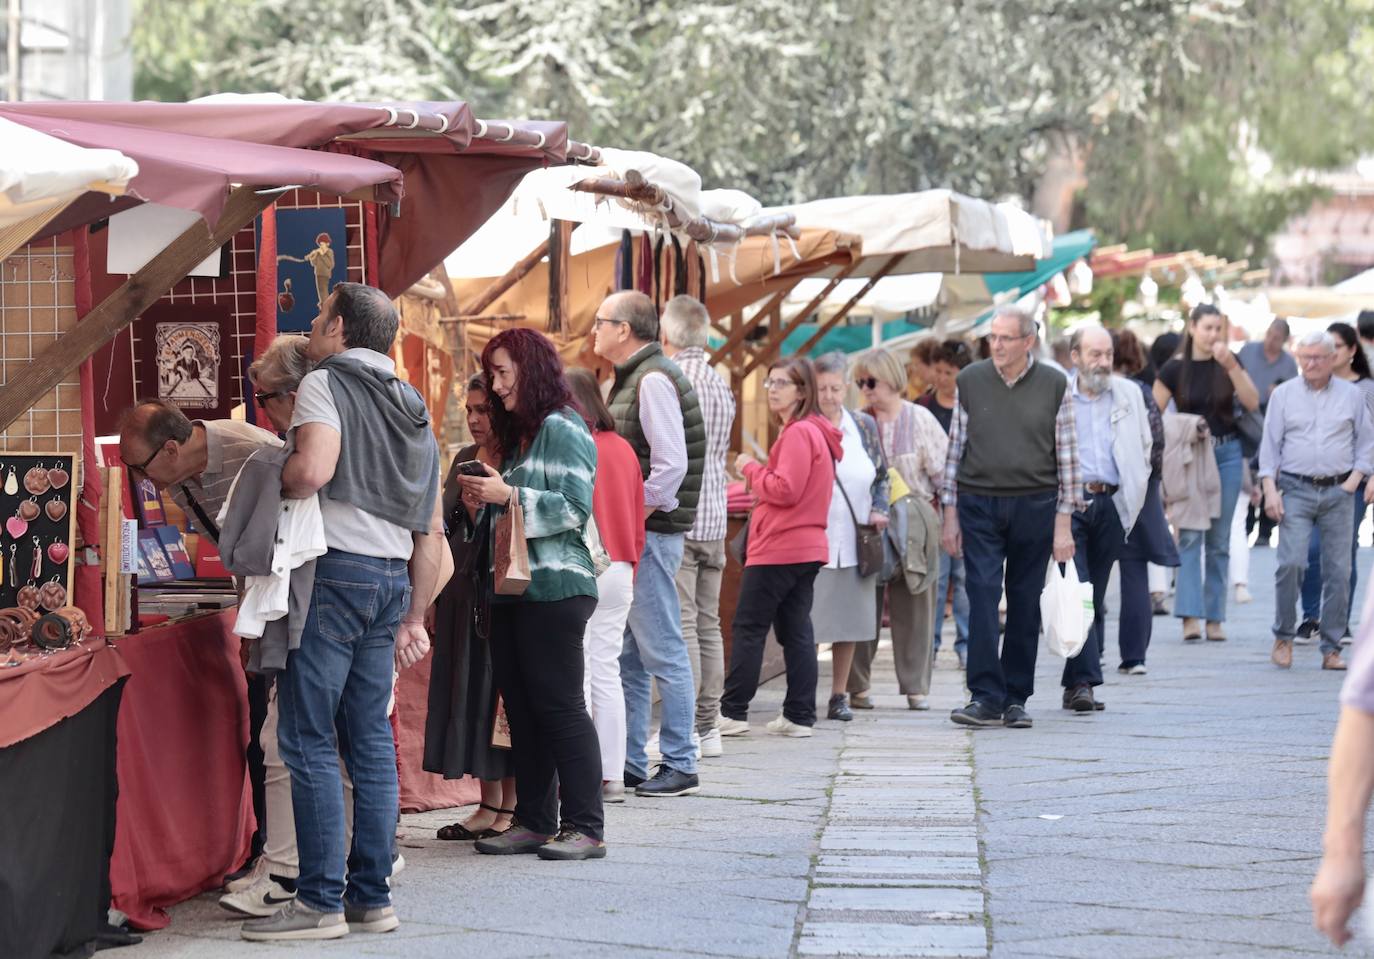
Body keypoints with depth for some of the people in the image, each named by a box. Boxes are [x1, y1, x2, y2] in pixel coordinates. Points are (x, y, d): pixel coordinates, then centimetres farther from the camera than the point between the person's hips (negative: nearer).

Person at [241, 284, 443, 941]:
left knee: (309, 739, -5)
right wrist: (414, 617, 21)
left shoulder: (326, 381, -4)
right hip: (391, 578, 8)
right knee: (371, 739, 10)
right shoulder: (413, 408, 19)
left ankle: (320, 901, -7)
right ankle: (372, 897, 11)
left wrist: (268, 486, -3)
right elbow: (431, 530, 19)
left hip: (334, 569, -8)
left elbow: (313, 469, -23)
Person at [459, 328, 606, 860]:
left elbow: (575, 508, -15)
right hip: (515, 588, 9)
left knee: (560, 706, -9)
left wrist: (509, 495, -16)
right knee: (521, 708, 7)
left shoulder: (562, 429, -7)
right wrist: (484, 501, 9)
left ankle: (585, 828, -6)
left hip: (555, 589, -9)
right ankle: (534, 821, 12)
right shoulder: (519, 435, 21)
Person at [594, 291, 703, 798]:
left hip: (650, 534, -10)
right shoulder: (630, 379, 17)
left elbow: (671, 466, -22)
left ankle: (680, 766, 1)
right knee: (626, 656, 13)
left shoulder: (653, 380, -14)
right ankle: (628, 764, 19)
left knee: (663, 653, -4)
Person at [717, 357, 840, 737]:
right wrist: (758, 475, 10)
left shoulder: (798, 434, -14)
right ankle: (800, 716, 8)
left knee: (748, 628, -4)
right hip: (806, 546, 10)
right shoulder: (816, 432, 17)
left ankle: (733, 712, -1)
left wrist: (751, 469, -8)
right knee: (795, 630, 9)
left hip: (778, 549, -10)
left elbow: (785, 490, -21)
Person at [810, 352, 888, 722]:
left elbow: (882, 476, 17)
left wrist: (879, 509, 1)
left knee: (848, 620, 8)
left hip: (854, 539, 4)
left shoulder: (864, 425, 10)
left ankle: (839, 696, 17)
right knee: (806, 621, -5)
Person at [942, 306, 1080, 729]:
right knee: (982, 596, -8)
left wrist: (1064, 523, -2)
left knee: (1025, 604, 5)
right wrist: (950, 514, 5)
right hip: (979, 505, 0)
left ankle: (1016, 698, 13)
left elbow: (1067, 455, 2)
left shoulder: (1053, 385, 0)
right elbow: (956, 448, 8)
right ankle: (985, 697, -8)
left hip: (1034, 506, 0)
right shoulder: (970, 381, 4)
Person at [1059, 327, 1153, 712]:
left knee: (1096, 598, 7)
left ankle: (1077, 683, 13)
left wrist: (1134, 489, 13)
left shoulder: (1128, 394, 12)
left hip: (1111, 504, 4)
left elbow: (1145, 445, 21)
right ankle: (1083, 681, -14)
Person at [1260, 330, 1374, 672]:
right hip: (1296, 490, -1)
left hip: (1338, 493, 1)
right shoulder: (1283, 395, 7)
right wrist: (1270, 489, -5)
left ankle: (1332, 648, 6)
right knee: (1291, 562, -15)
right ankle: (1283, 637, 1)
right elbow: (1270, 444, 6)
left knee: (1338, 570, -1)